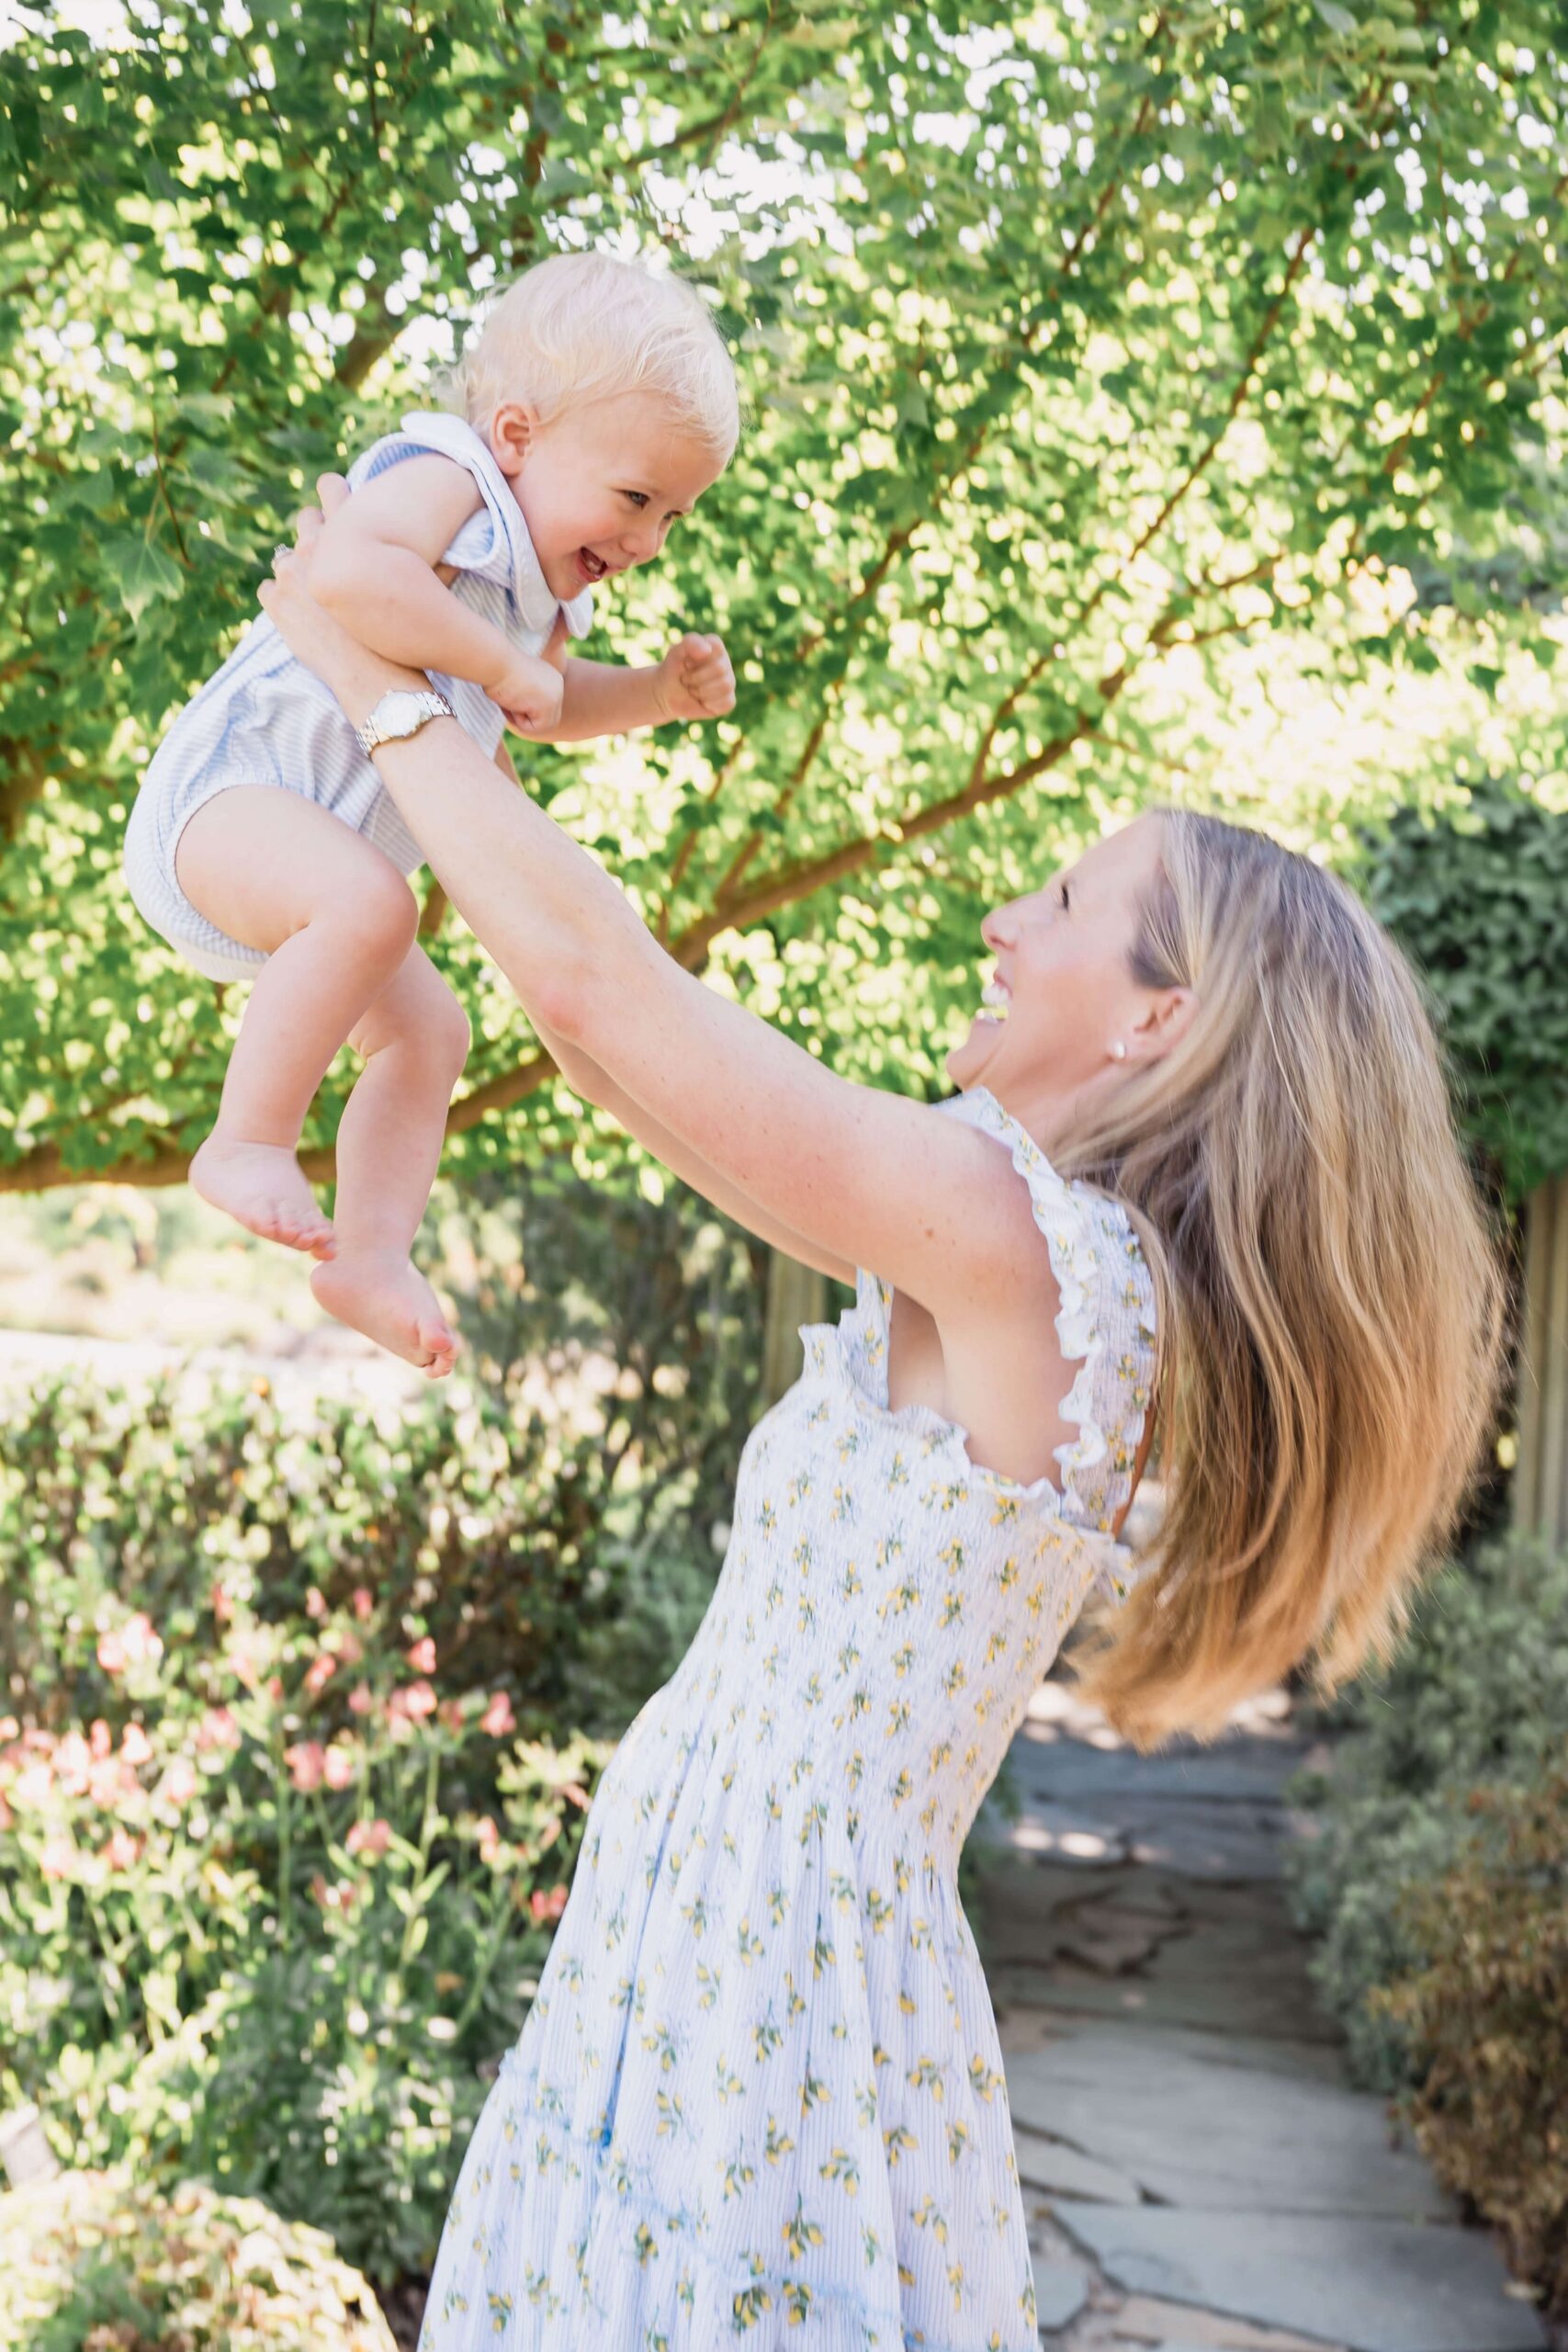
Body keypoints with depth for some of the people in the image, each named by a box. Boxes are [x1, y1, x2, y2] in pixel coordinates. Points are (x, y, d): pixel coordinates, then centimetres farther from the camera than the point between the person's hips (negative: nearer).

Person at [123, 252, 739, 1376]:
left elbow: (551, 704, 33)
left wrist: (662, 689, 14)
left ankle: (373, 1252, 13)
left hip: (309, 866, 11)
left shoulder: (539, 583, 14)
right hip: (226, 795, -10)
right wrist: (501, 663, -30)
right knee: (367, 901, -36)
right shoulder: (439, 479, -16)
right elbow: (351, 572, -38)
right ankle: (247, 1144, -28)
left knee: (428, 1029, 13)